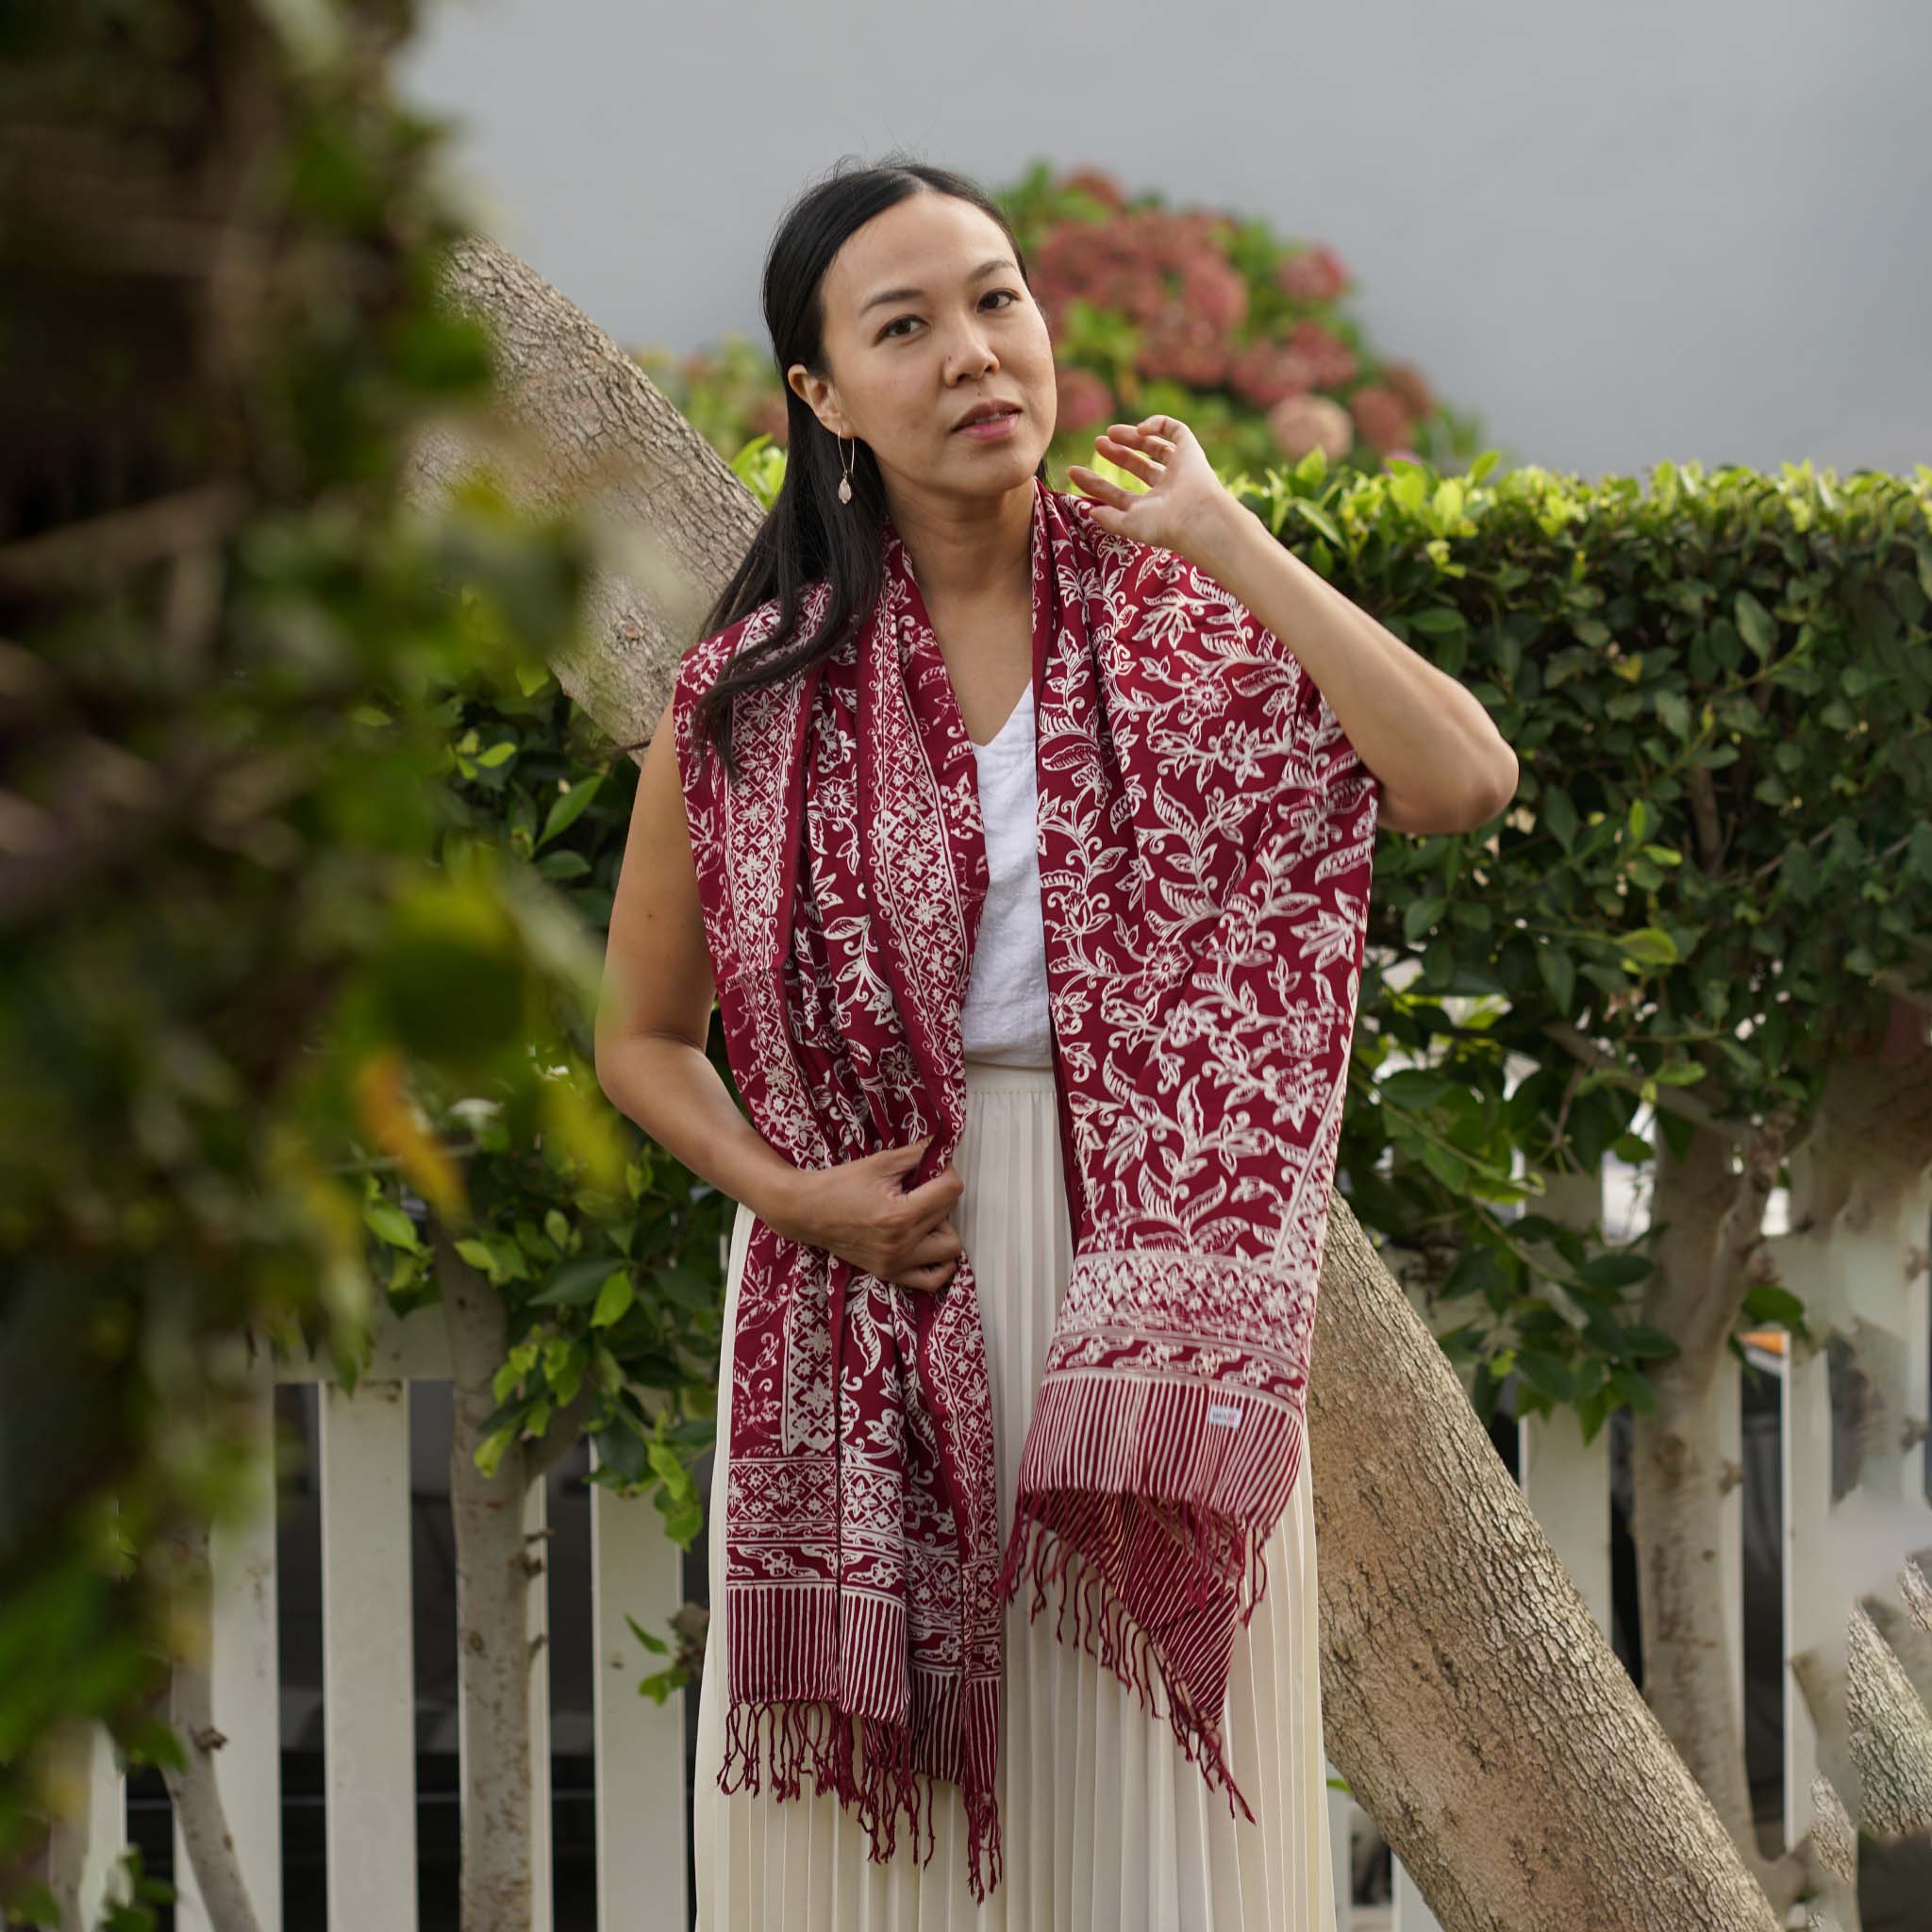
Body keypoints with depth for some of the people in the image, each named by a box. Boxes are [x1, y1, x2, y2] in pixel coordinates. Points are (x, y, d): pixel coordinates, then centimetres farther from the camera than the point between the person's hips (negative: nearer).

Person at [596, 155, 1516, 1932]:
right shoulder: (755, 691, 3)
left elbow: (1463, 782, -15)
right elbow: (644, 1036, 12)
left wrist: (1221, 535, -8)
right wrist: (788, 1193, -8)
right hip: (875, 1274, 0)